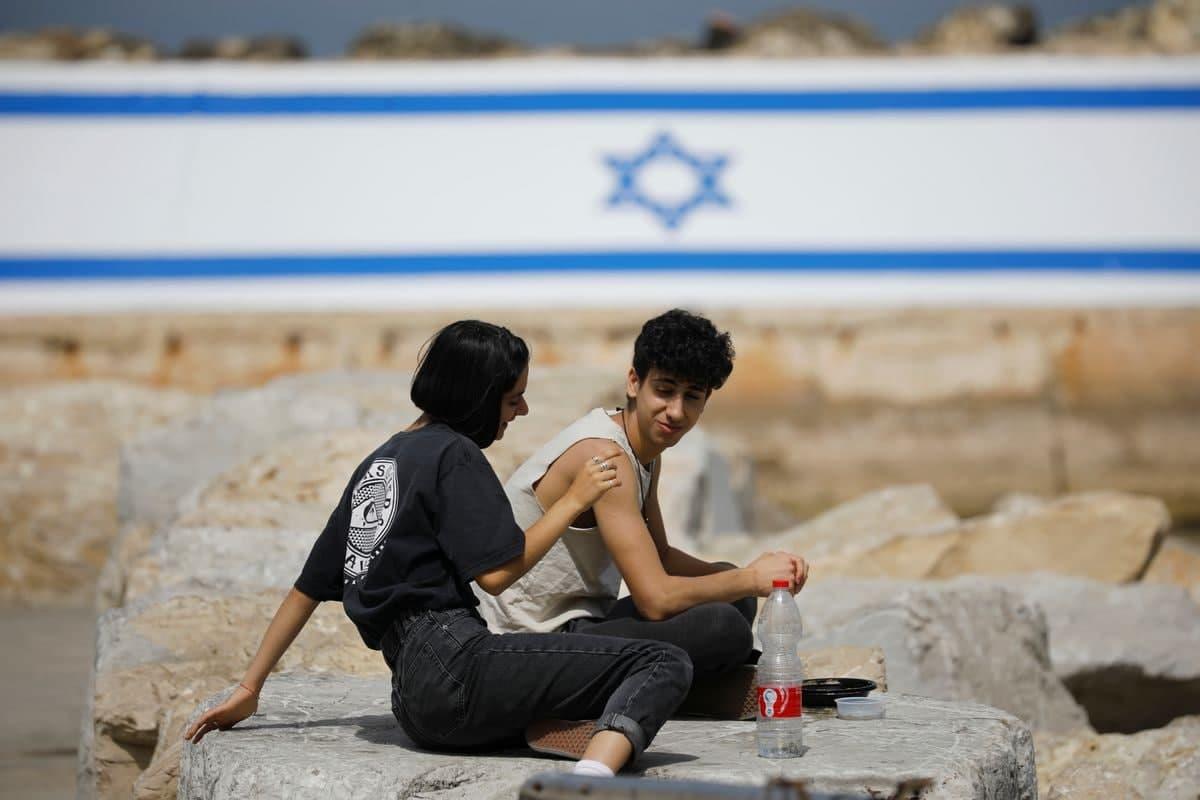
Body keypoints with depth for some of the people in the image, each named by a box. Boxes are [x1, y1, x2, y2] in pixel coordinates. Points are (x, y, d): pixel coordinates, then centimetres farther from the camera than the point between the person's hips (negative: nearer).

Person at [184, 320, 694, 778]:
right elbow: (496, 572, -10)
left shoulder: (377, 464, 25)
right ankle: (593, 778, -43)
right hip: (453, 663, -9)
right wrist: (574, 500, 0)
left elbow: (309, 587, 25)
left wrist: (248, 690, 28)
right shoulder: (454, 454, -1)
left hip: (413, 698, 9)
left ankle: (541, 732, -11)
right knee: (663, 665, -14)